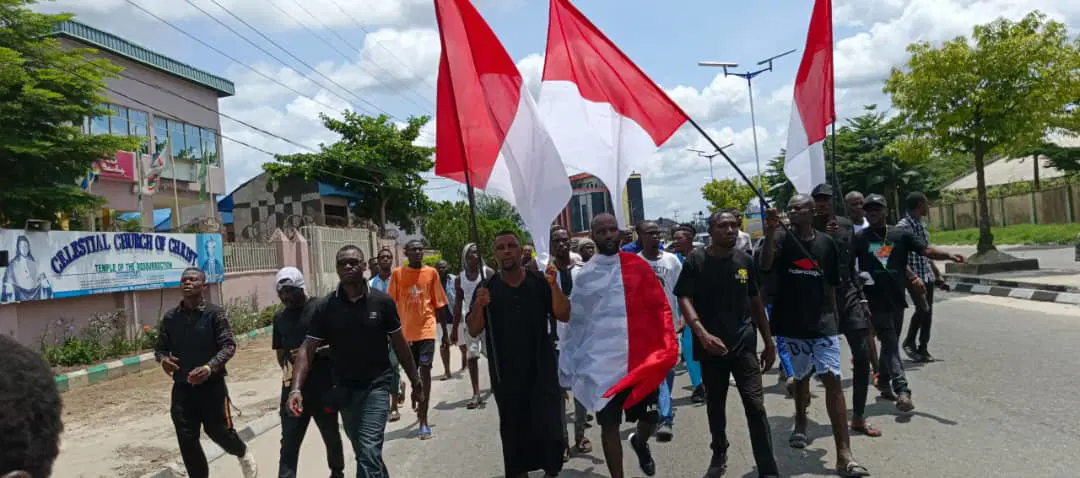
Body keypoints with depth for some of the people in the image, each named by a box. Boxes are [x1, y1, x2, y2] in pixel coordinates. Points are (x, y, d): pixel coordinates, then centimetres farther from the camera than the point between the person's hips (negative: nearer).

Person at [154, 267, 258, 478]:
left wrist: (210, 367, -26)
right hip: (182, 387, 3)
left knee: (219, 431, 5)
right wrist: (163, 359, -12)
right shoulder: (170, 317, 4)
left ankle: (243, 453, 38)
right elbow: (160, 347, 12)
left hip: (212, 384, -3)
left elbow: (229, 345, -11)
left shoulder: (214, 312, -7)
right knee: (187, 439, 5)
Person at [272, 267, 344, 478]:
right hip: (292, 388, 4)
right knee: (289, 443, 0)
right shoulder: (279, 317, 9)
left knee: (331, 436, 15)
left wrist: (313, 351, -22)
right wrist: (286, 368, -1)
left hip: (324, 387, -3)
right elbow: (280, 350, 18)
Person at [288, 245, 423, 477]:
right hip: (344, 388, 3)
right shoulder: (324, 306, -7)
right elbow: (307, 349, -9)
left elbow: (399, 344, 1)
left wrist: (415, 380, 6)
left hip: (376, 385, -3)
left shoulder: (382, 301, -9)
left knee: (369, 451, -15)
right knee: (363, 452, 19)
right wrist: (296, 389, -23)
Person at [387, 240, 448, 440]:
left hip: (426, 330, -1)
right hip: (406, 331, 1)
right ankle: (420, 407, 38)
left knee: (425, 372, -8)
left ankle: (423, 420, -7)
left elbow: (438, 304, 6)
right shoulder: (397, 274, 0)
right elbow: (392, 303, 3)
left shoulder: (432, 272, 2)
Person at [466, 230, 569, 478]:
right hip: (505, 375, 1)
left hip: (542, 370, -1)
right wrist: (479, 306, -20)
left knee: (549, 428, -3)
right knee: (513, 430, 15)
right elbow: (473, 331, -1)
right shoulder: (487, 288, 0)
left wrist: (553, 285, -19)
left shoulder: (540, 282, -2)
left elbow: (564, 316, -6)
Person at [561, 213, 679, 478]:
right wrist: (569, 362, 9)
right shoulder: (584, 275, 3)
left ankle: (639, 443, 44)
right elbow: (576, 321, 8)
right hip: (601, 362, 0)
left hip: (641, 357, 0)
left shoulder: (638, 265, 0)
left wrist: (668, 346, -7)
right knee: (609, 424, 6)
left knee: (651, 417, 9)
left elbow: (660, 307, 1)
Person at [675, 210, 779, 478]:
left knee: (756, 406, -6)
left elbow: (756, 302, 12)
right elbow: (684, 300, -12)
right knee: (715, 405, 15)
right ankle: (719, 454, 37)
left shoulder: (745, 260, 4)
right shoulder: (696, 261, -6)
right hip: (711, 346, -1)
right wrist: (702, 334, -28)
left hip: (744, 344, 1)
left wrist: (769, 342, 12)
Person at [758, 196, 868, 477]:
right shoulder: (782, 239, -3)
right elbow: (765, 265, -24)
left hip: (822, 322, 1)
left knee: (833, 379, -9)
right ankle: (801, 422, 44)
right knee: (800, 376, 16)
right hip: (792, 324, 0)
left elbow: (830, 286, 11)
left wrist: (834, 319, 11)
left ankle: (844, 455, -9)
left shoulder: (826, 243, 4)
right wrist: (769, 233, -38)